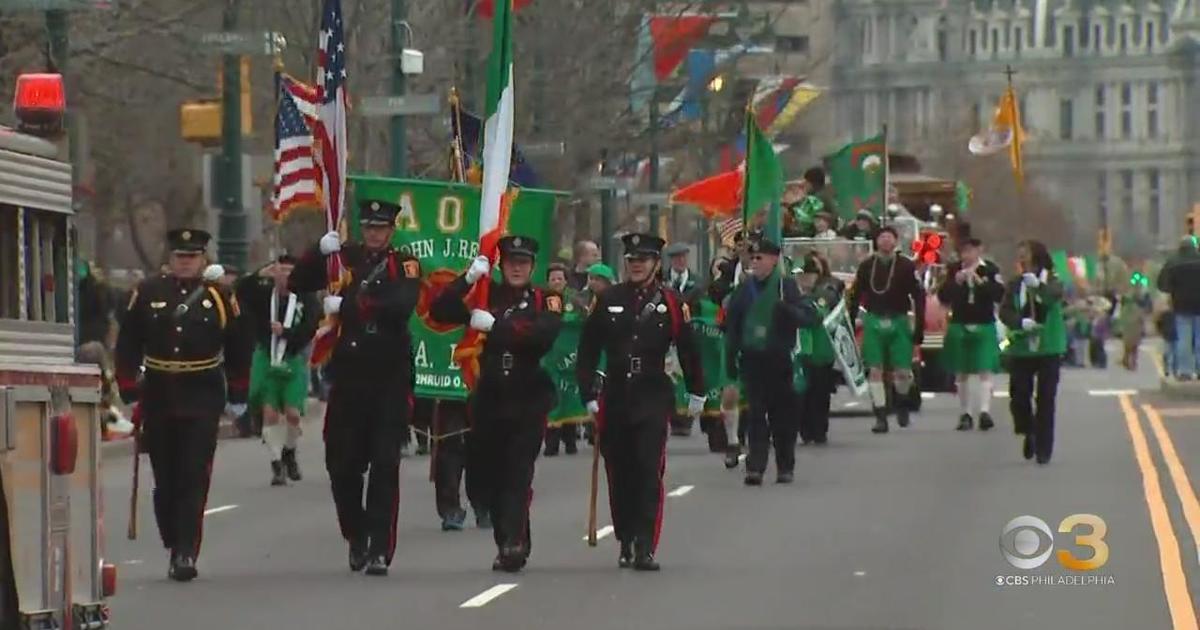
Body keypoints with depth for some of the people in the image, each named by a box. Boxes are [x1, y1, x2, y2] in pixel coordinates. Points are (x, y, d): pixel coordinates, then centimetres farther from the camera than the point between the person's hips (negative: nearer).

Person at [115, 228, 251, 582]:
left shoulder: (219, 297, 4)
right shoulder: (148, 294, 6)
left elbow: (238, 349, 9)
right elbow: (128, 345, 7)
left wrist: (237, 396, 9)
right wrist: (129, 390, 2)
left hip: (202, 402, -2)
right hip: (158, 398, 2)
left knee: (194, 479, -8)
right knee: (165, 480, 7)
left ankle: (185, 555, -11)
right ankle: (177, 549, 20)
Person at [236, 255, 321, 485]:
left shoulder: (306, 299, 0)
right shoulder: (264, 294, 2)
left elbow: (309, 330, -6)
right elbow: (240, 290, -12)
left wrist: (285, 332, -17)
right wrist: (260, 275, -21)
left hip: (294, 361, 0)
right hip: (266, 359, 0)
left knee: (292, 413, -6)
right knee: (270, 412, -5)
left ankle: (289, 452, 23)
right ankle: (276, 463, 4)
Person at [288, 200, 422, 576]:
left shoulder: (405, 265, 1)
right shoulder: (343, 258, 10)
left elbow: (402, 305, -18)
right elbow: (297, 285, 6)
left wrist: (349, 304, -24)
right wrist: (319, 251, -11)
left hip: (390, 379, -3)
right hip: (348, 376, 3)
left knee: (385, 464, -6)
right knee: (342, 462, 6)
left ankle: (380, 550, -5)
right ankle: (356, 537, 27)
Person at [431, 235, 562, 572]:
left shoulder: (546, 301, 3)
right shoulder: (484, 295, 10)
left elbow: (545, 334, -17)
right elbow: (439, 312, -2)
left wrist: (495, 325, -19)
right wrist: (468, 279, -13)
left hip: (528, 402, -3)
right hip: (489, 399, 3)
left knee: (518, 473, -14)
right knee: (488, 475, 6)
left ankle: (513, 545, -21)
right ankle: (513, 544, 18)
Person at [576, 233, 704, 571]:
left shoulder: (670, 302, 1)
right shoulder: (608, 301, 5)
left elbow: (688, 350, 9)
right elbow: (588, 350, 7)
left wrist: (696, 393, 13)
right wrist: (588, 395, 3)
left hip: (653, 400, -2)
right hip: (615, 399, 2)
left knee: (649, 473, -10)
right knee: (619, 474, 7)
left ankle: (645, 549, -14)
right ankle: (626, 543, 20)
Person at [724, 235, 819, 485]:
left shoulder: (787, 286, -2)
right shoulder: (744, 290, 8)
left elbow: (809, 316, -8)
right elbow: (732, 325, 13)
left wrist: (787, 309, -27)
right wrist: (731, 359, 8)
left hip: (779, 359, -2)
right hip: (752, 359, 2)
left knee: (783, 414, 5)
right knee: (756, 413, -4)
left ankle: (785, 467, 15)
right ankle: (755, 466, -7)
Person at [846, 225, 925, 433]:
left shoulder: (906, 266, 0)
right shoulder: (867, 266, 4)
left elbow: (918, 297, 1)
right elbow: (855, 297, 8)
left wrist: (919, 327, -4)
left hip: (899, 322, -1)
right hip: (873, 322, 1)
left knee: (903, 372, -3)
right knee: (875, 371, -3)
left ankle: (901, 402, 28)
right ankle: (880, 417, 3)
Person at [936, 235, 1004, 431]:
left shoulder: (990, 269, -2)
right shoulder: (954, 270, 5)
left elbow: (1000, 295, -11)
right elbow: (943, 297, 2)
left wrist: (980, 282, -21)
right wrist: (956, 281, -14)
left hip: (984, 326, -3)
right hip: (959, 326, 3)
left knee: (984, 371, -12)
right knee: (962, 373, 7)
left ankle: (984, 411, -22)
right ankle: (966, 413, 16)